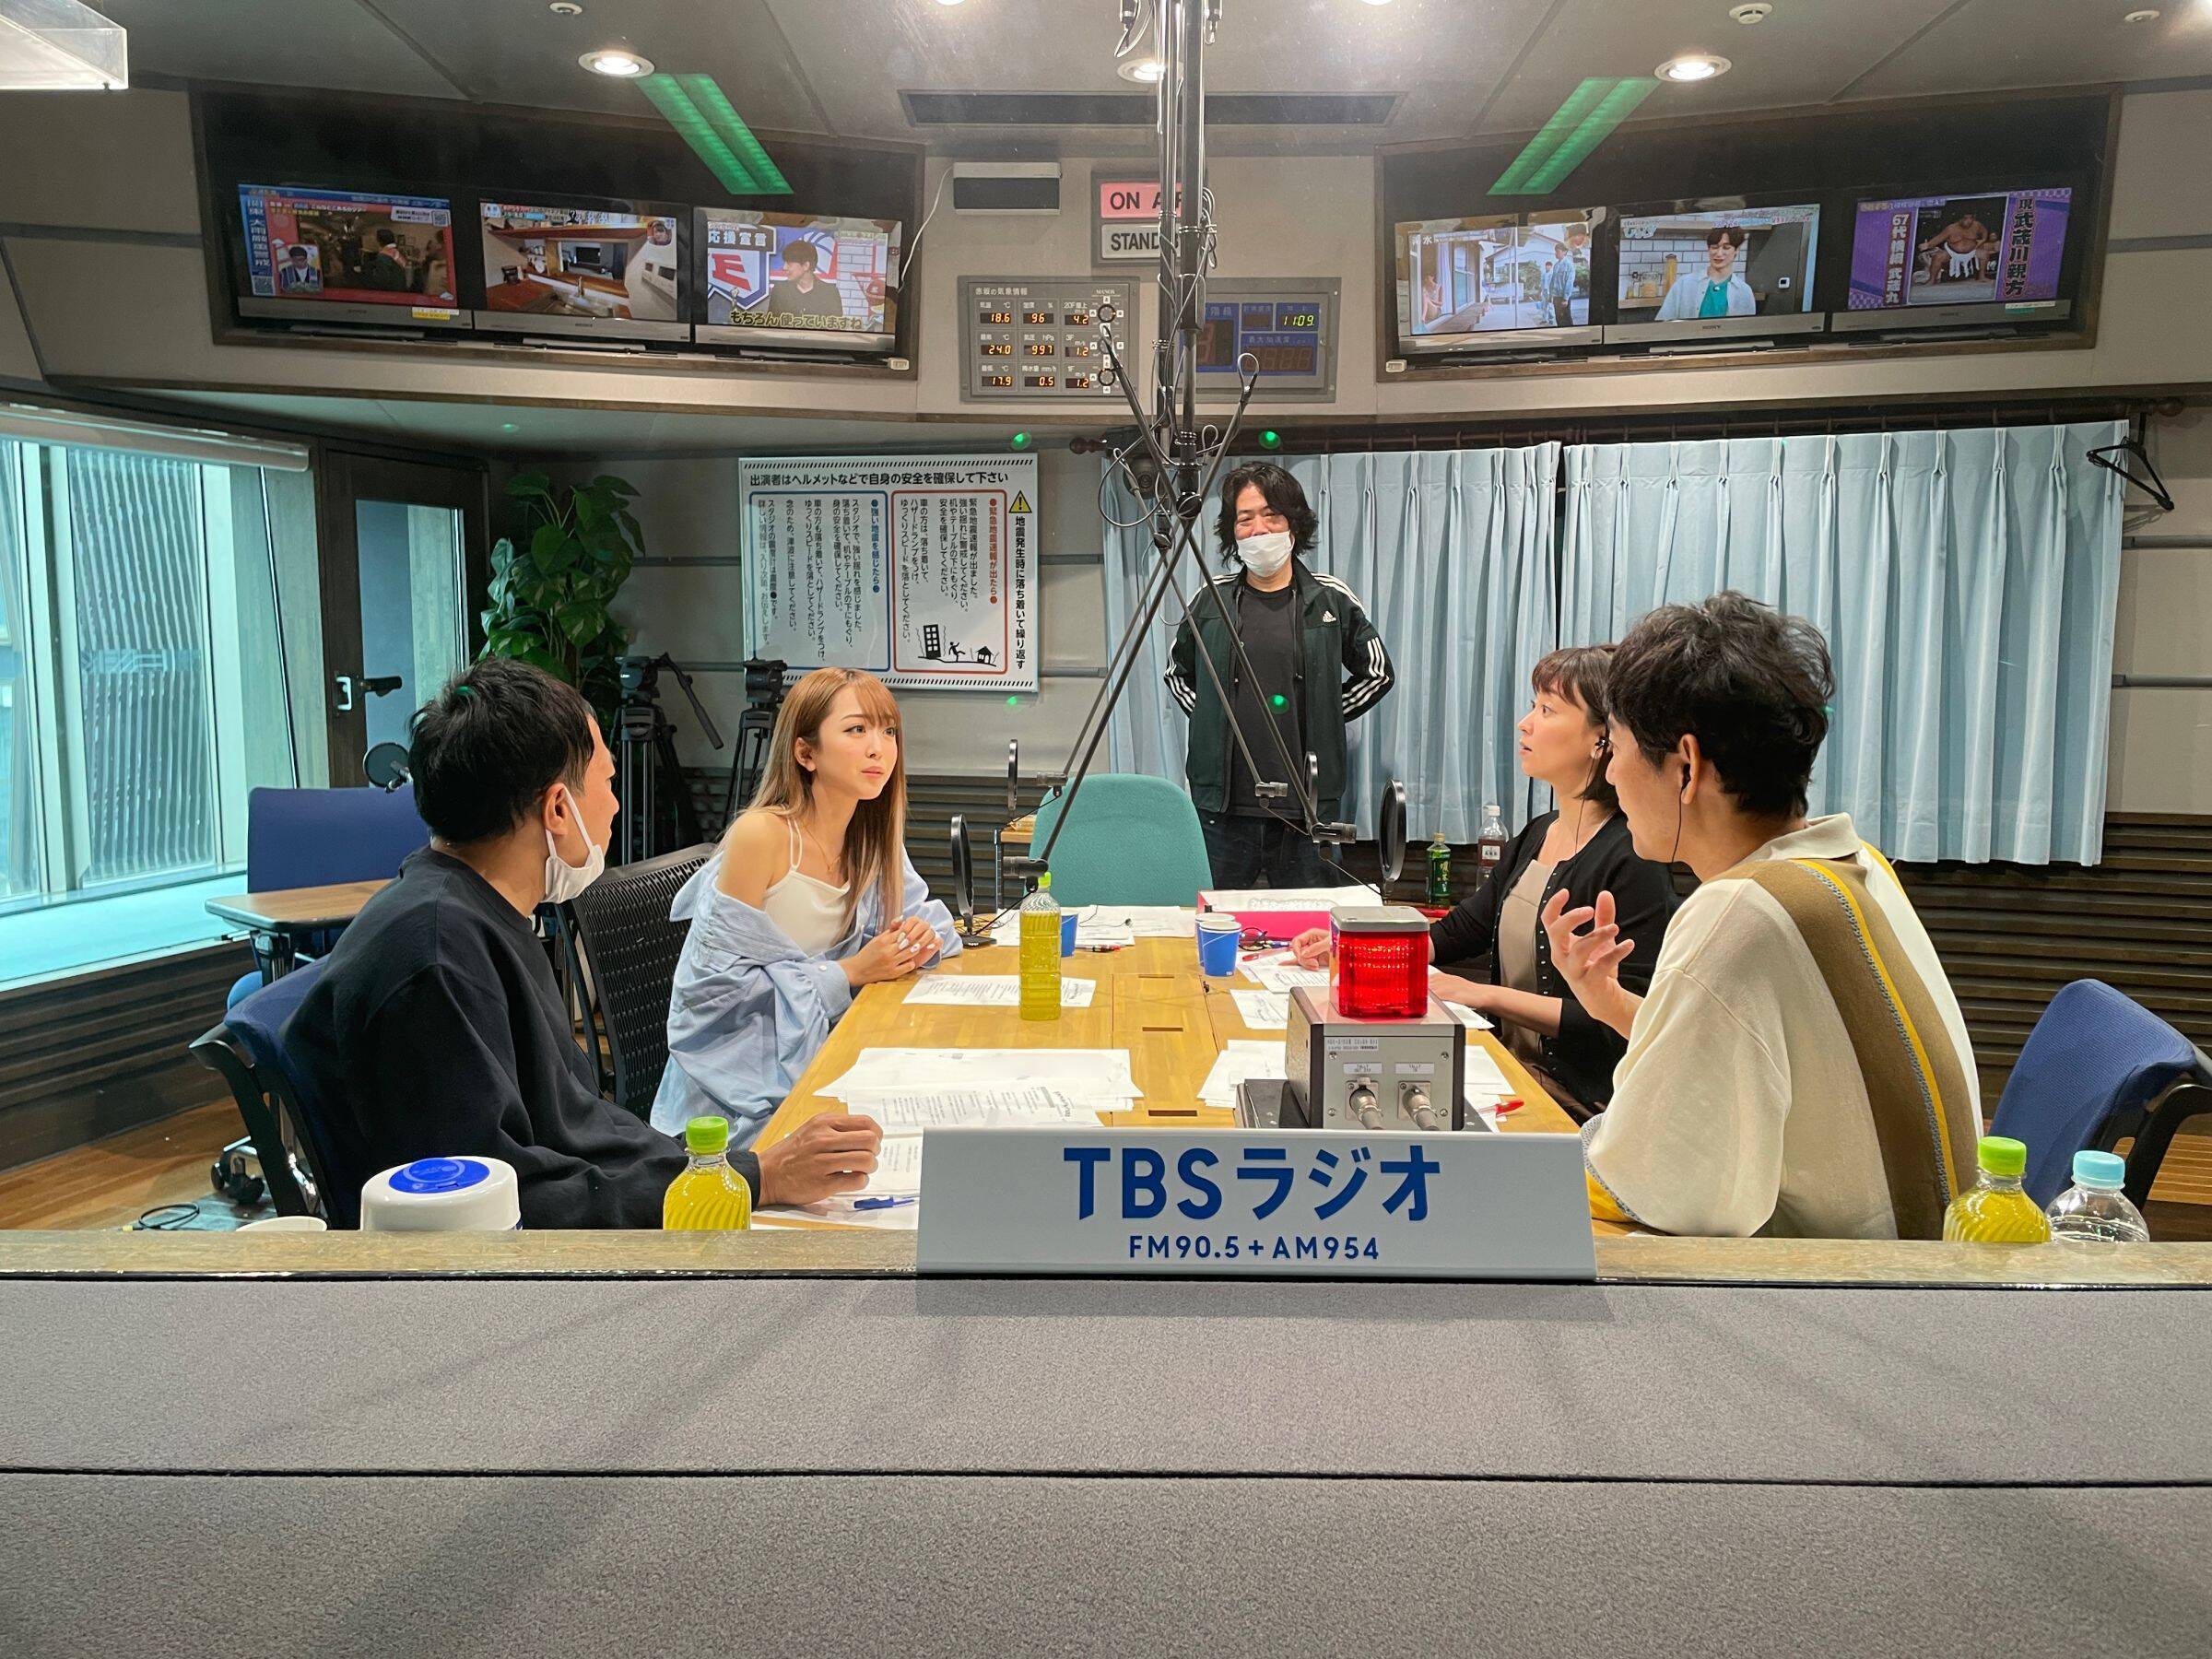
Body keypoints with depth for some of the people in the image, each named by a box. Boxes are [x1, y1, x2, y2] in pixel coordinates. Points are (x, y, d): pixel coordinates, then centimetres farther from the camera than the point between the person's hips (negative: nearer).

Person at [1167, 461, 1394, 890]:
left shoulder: (1331, 600, 3)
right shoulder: (1211, 600, 6)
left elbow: (1377, 674, 15)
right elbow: (1177, 674, 22)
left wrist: (1320, 718, 6)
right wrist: (1212, 722, 8)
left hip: (1306, 809, -1)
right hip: (1222, 807, 1)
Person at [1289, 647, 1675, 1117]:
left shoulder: (1632, 861, -15)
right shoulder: (1537, 836, 11)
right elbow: (1459, 930, 18)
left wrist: (1487, 994, -19)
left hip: (1575, 1106, -7)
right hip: (1511, 1073, 7)